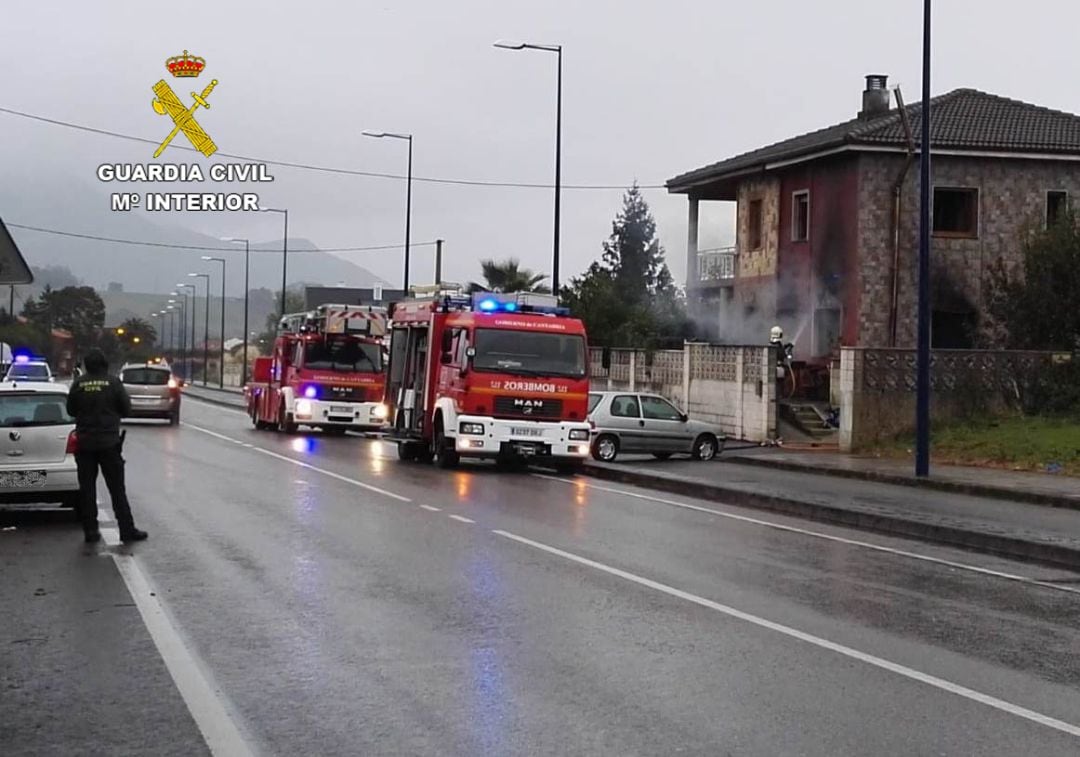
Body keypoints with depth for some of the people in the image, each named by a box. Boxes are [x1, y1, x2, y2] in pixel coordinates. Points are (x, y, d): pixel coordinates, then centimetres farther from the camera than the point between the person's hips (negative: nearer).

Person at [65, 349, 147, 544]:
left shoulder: (78, 384, -3)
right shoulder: (113, 383, -8)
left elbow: (70, 410, 6)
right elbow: (126, 409, -2)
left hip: (84, 442, 2)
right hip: (109, 440, -2)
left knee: (87, 488, 8)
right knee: (117, 489, 2)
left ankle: (90, 530, 7)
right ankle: (127, 530, 1)